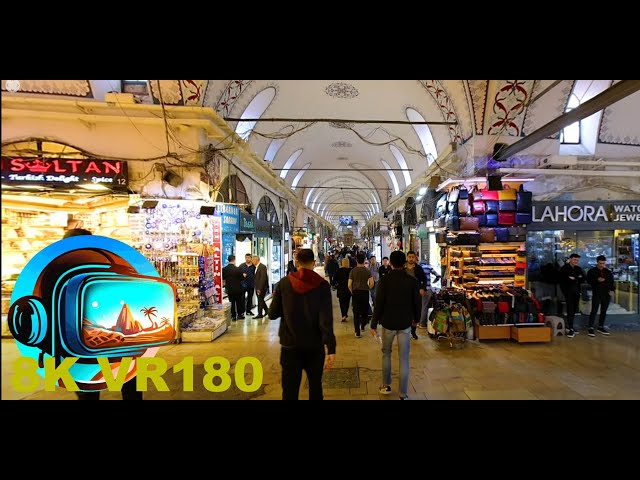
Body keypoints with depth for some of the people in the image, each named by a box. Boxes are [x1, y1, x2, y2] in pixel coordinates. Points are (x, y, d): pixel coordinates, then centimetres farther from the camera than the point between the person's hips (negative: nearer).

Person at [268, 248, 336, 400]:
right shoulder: (322, 285, -9)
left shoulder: (284, 283, -6)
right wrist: (331, 349, -15)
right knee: (315, 386, 20)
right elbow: (326, 320, -15)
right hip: (315, 345, 0)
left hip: (290, 345, 0)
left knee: (290, 390, 10)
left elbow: (272, 314, -1)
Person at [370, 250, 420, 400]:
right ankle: (403, 394, 10)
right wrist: (416, 318, 21)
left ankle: (386, 386, 28)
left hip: (388, 322, 0)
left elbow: (379, 303, -11)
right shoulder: (412, 281, -5)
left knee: (386, 353, 19)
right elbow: (417, 302, 3)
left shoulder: (385, 279, -10)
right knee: (404, 359, 6)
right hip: (405, 323, 1)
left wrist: (374, 324, -3)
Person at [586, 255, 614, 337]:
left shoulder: (608, 272, 12)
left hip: (606, 294, 4)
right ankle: (591, 328, -6)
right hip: (596, 294, -4)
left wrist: (612, 289, 0)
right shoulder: (592, 271, 1)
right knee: (594, 311, -7)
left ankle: (600, 327, 20)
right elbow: (588, 281, -5)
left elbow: (611, 282, 15)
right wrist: (597, 280, -20)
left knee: (604, 311, 9)